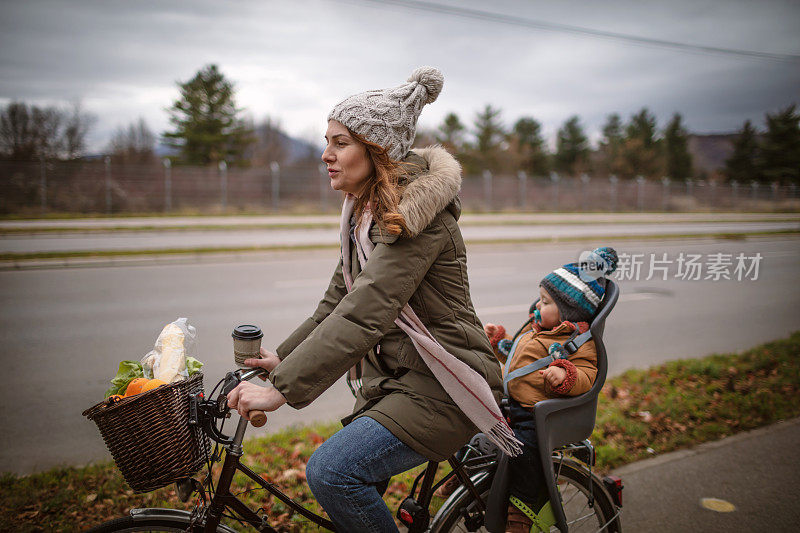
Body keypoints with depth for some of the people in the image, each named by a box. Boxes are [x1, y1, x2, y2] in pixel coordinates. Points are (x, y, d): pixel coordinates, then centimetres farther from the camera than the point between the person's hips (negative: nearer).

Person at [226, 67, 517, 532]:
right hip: (397, 379, 9)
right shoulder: (364, 210, 9)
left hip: (442, 388, -9)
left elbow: (365, 313, -31)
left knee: (331, 472, -21)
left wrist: (282, 388, -32)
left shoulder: (415, 212, -21)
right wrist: (283, 356, 8)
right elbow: (340, 299, 13)